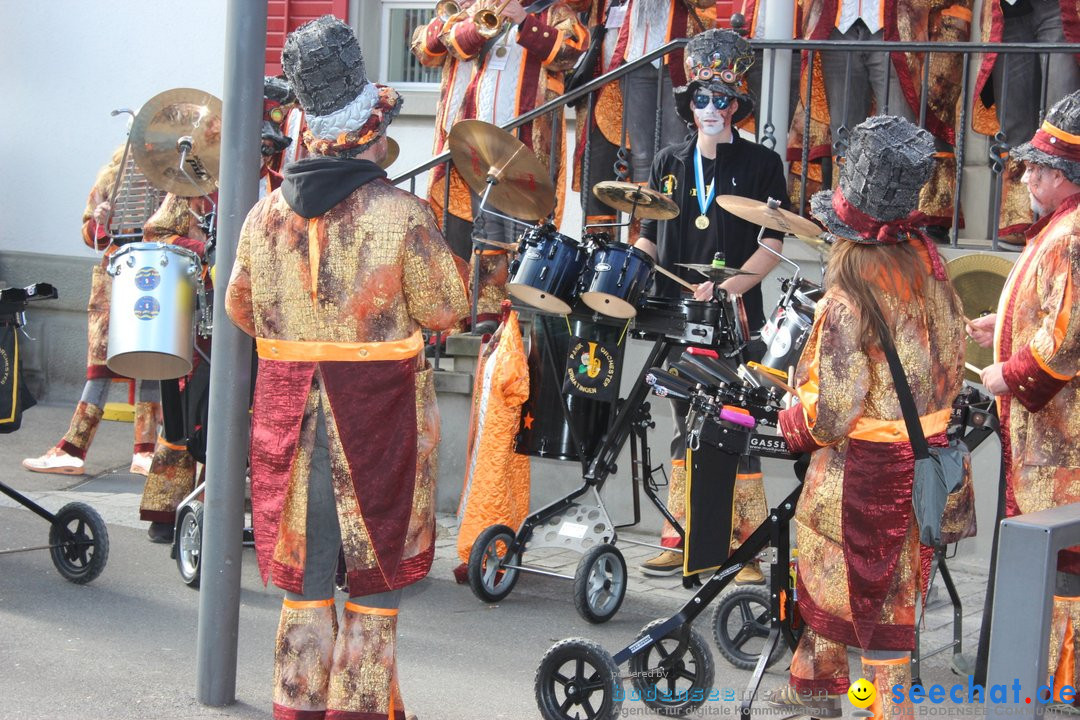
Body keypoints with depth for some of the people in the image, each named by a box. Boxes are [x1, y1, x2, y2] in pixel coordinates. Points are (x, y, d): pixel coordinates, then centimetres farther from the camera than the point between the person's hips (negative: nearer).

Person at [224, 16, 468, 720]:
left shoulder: (266, 212, 2)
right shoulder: (403, 213, -11)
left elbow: (242, 311, 11)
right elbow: (445, 310, -8)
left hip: (289, 410, 4)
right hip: (380, 413, -4)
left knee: (304, 581, 13)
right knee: (375, 580, 7)